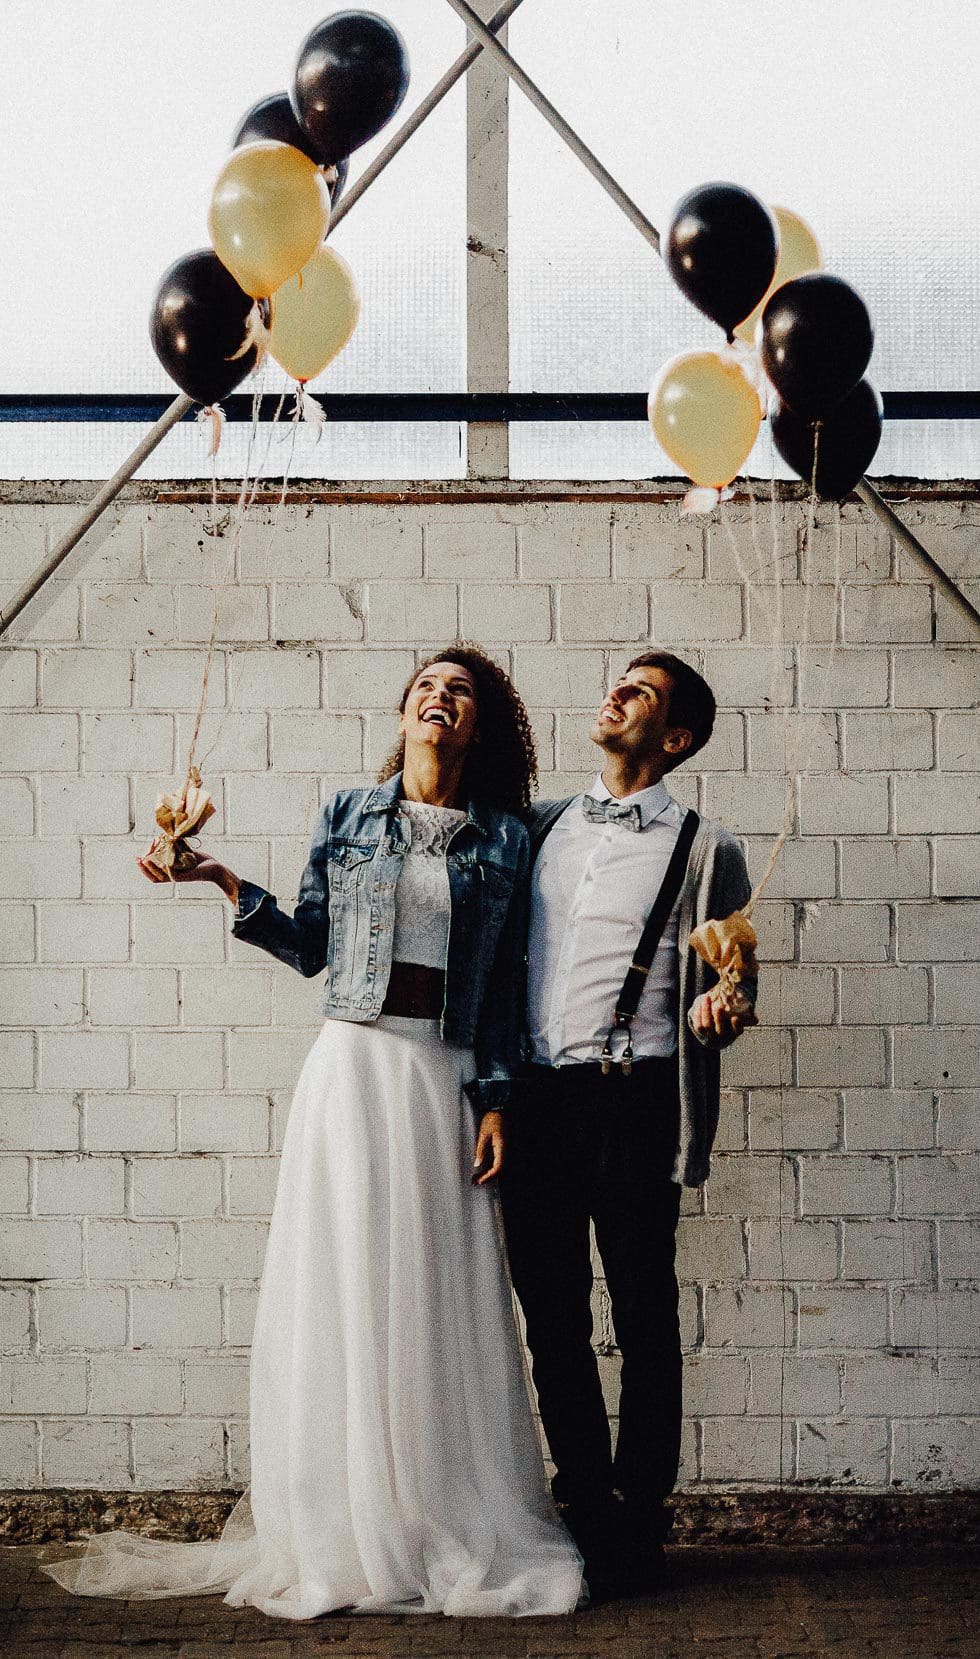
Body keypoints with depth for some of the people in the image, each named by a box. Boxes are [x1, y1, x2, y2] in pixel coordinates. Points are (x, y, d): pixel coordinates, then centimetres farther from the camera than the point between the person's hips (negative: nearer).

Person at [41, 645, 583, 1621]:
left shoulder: (505, 838, 8)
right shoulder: (348, 815, 8)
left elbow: (505, 983, 6)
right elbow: (308, 947, 8)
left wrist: (494, 1098, -1)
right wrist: (226, 887, -2)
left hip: (446, 1078, 0)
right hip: (354, 1065, 0)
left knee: (440, 1302, 1)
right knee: (344, 1293, -1)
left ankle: (452, 1535, 10)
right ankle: (340, 1539, 7)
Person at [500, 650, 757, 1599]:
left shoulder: (700, 849, 6)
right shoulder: (542, 827, 17)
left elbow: (723, 979, 6)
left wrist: (719, 1012, -15)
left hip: (630, 1094, -4)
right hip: (533, 1093, 4)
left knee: (642, 1315, 0)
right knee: (550, 1313, 7)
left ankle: (638, 1526, 9)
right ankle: (585, 1505, 18)